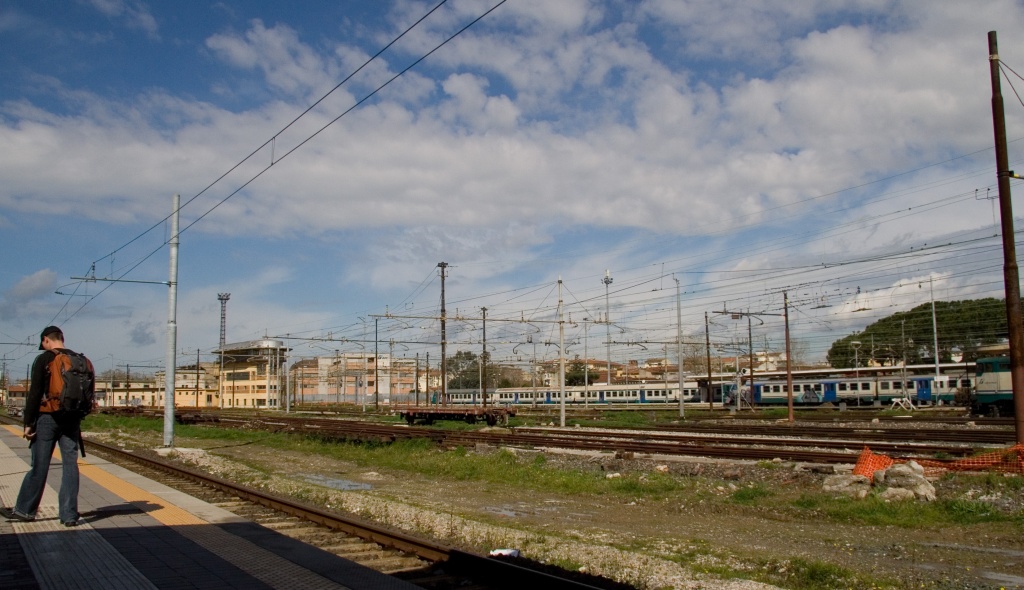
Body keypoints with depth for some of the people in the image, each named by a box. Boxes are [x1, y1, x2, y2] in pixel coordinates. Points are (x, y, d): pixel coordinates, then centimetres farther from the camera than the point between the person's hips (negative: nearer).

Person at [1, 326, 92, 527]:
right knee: (70, 464, 3)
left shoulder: (44, 360, -5)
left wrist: (28, 423, -4)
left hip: (48, 418, -4)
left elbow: (34, 394, -8)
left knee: (39, 466, 5)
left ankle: (24, 510, 19)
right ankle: (69, 514, 3)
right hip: (72, 419, 4)